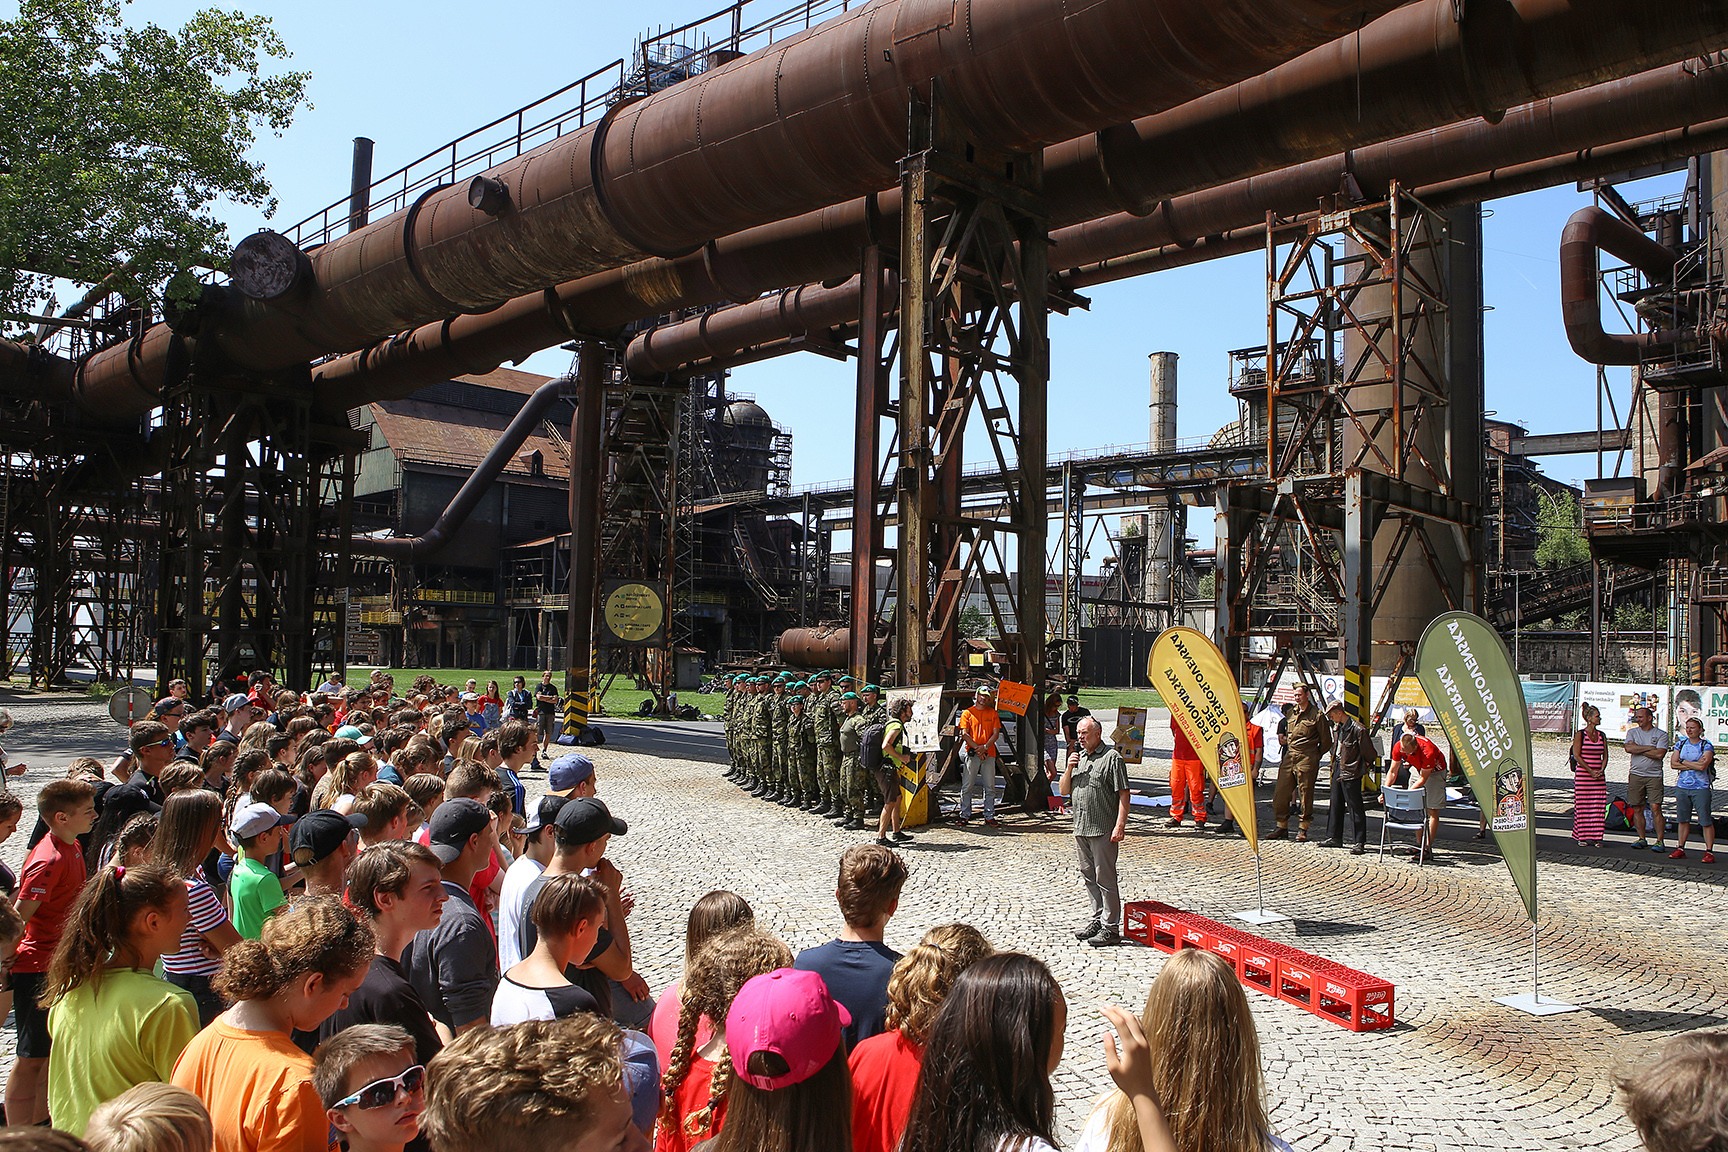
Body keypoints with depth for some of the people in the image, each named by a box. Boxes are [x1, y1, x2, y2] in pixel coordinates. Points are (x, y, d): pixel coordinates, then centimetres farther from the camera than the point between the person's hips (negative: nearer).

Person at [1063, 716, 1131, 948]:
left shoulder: (1111, 758, -7)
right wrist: (1069, 768, 0)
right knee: (1089, 876, 14)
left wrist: (1120, 825, -17)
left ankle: (1110, 928, 3)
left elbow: (1123, 794, -11)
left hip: (1103, 830, -8)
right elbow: (1064, 791, 17)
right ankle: (1097, 919, 26)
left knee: (1105, 878, -4)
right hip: (1081, 828, 8)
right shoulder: (1078, 757, 15)